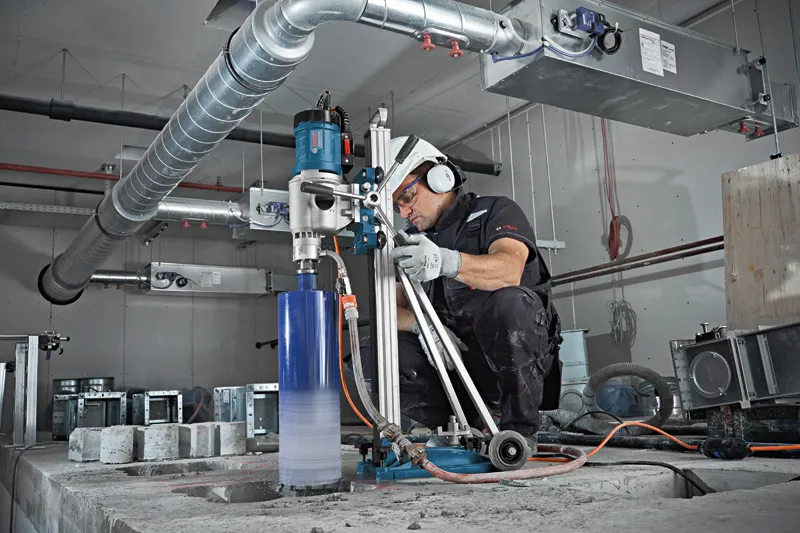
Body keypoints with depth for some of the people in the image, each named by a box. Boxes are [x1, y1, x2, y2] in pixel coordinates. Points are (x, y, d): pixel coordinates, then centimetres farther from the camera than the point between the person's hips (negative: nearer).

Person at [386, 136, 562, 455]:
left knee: (508, 302, -35)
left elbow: (510, 270, -26)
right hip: (455, 364, 5)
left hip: (520, 363, -4)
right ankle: (469, 425, -3)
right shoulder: (414, 243, 14)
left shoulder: (497, 212, -3)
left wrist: (445, 261, -44)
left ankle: (520, 428, -16)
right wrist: (423, 325, -20)